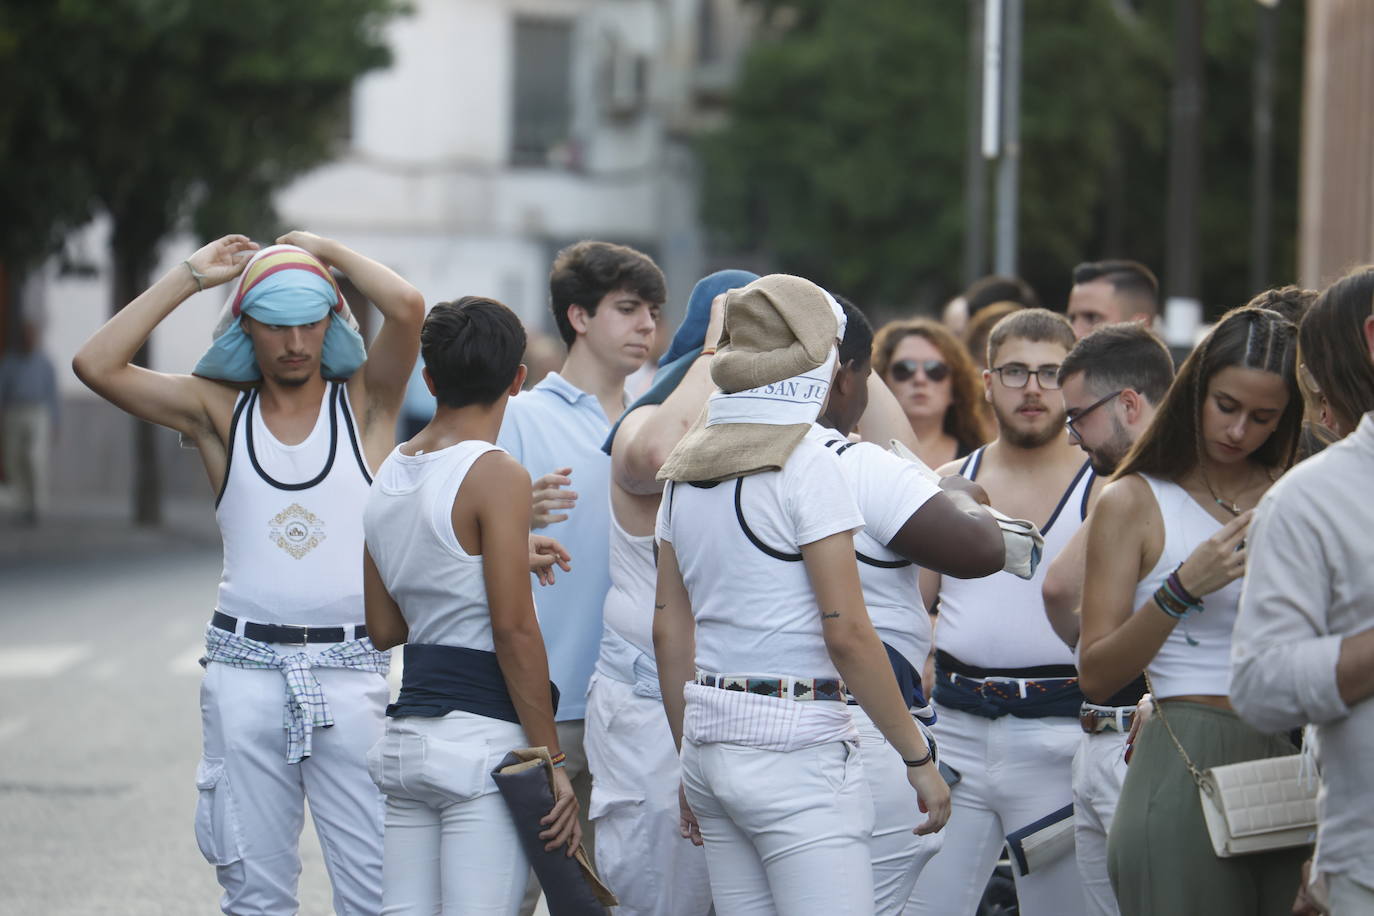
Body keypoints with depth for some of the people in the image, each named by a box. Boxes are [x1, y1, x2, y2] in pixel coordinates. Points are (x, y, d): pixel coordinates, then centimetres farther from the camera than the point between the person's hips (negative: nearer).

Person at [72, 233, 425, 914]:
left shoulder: (364, 402, 5)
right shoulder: (220, 412, 8)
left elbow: (407, 308, -13)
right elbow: (97, 365, -2)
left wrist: (324, 250, 2)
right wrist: (192, 275, 1)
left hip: (349, 672, -1)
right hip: (245, 671, 2)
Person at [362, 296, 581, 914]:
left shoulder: (389, 474, 13)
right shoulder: (496, 475, -9)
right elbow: (514, 629, -14)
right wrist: (551, 761, -9)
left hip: (407, 740, 7)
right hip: (482, 740, -7)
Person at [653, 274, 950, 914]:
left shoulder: (686, 470, 10)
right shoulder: (804, 465, -11)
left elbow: (669, 629, 14)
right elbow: (847, 635, -15)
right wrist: (919, 757, -8)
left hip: (710, 741, 8)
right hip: (794, 748, -8)